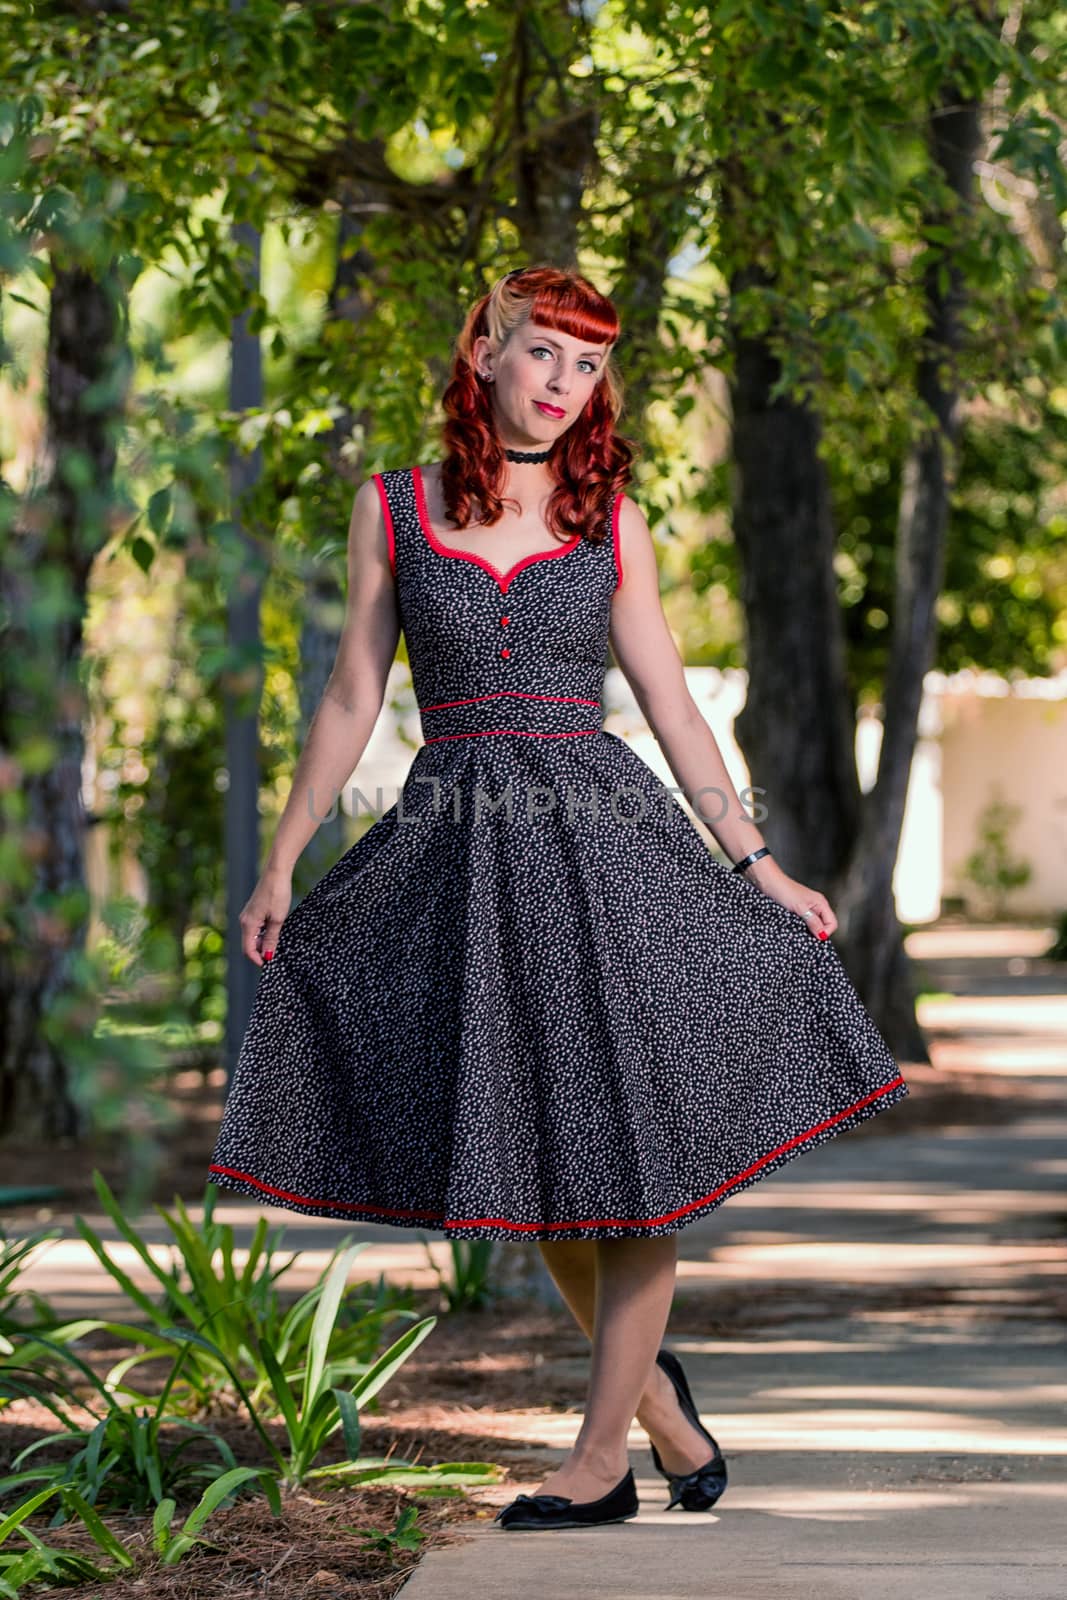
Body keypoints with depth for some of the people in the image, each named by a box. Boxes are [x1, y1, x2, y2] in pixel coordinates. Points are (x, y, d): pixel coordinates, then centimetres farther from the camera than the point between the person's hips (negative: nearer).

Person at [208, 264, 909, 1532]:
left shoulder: (610, 523, 6)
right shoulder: (394, 508, 4)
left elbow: (670, 705, 7)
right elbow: (352, 695, 7)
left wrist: (758, 866, 3)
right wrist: (280, 865, 5)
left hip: (602, 837, 0)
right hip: (458, 847, 1)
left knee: (631, 1146, -2)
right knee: (523, 1157, 7)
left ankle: (603, 1451, 8)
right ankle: (656, 1395, 28)